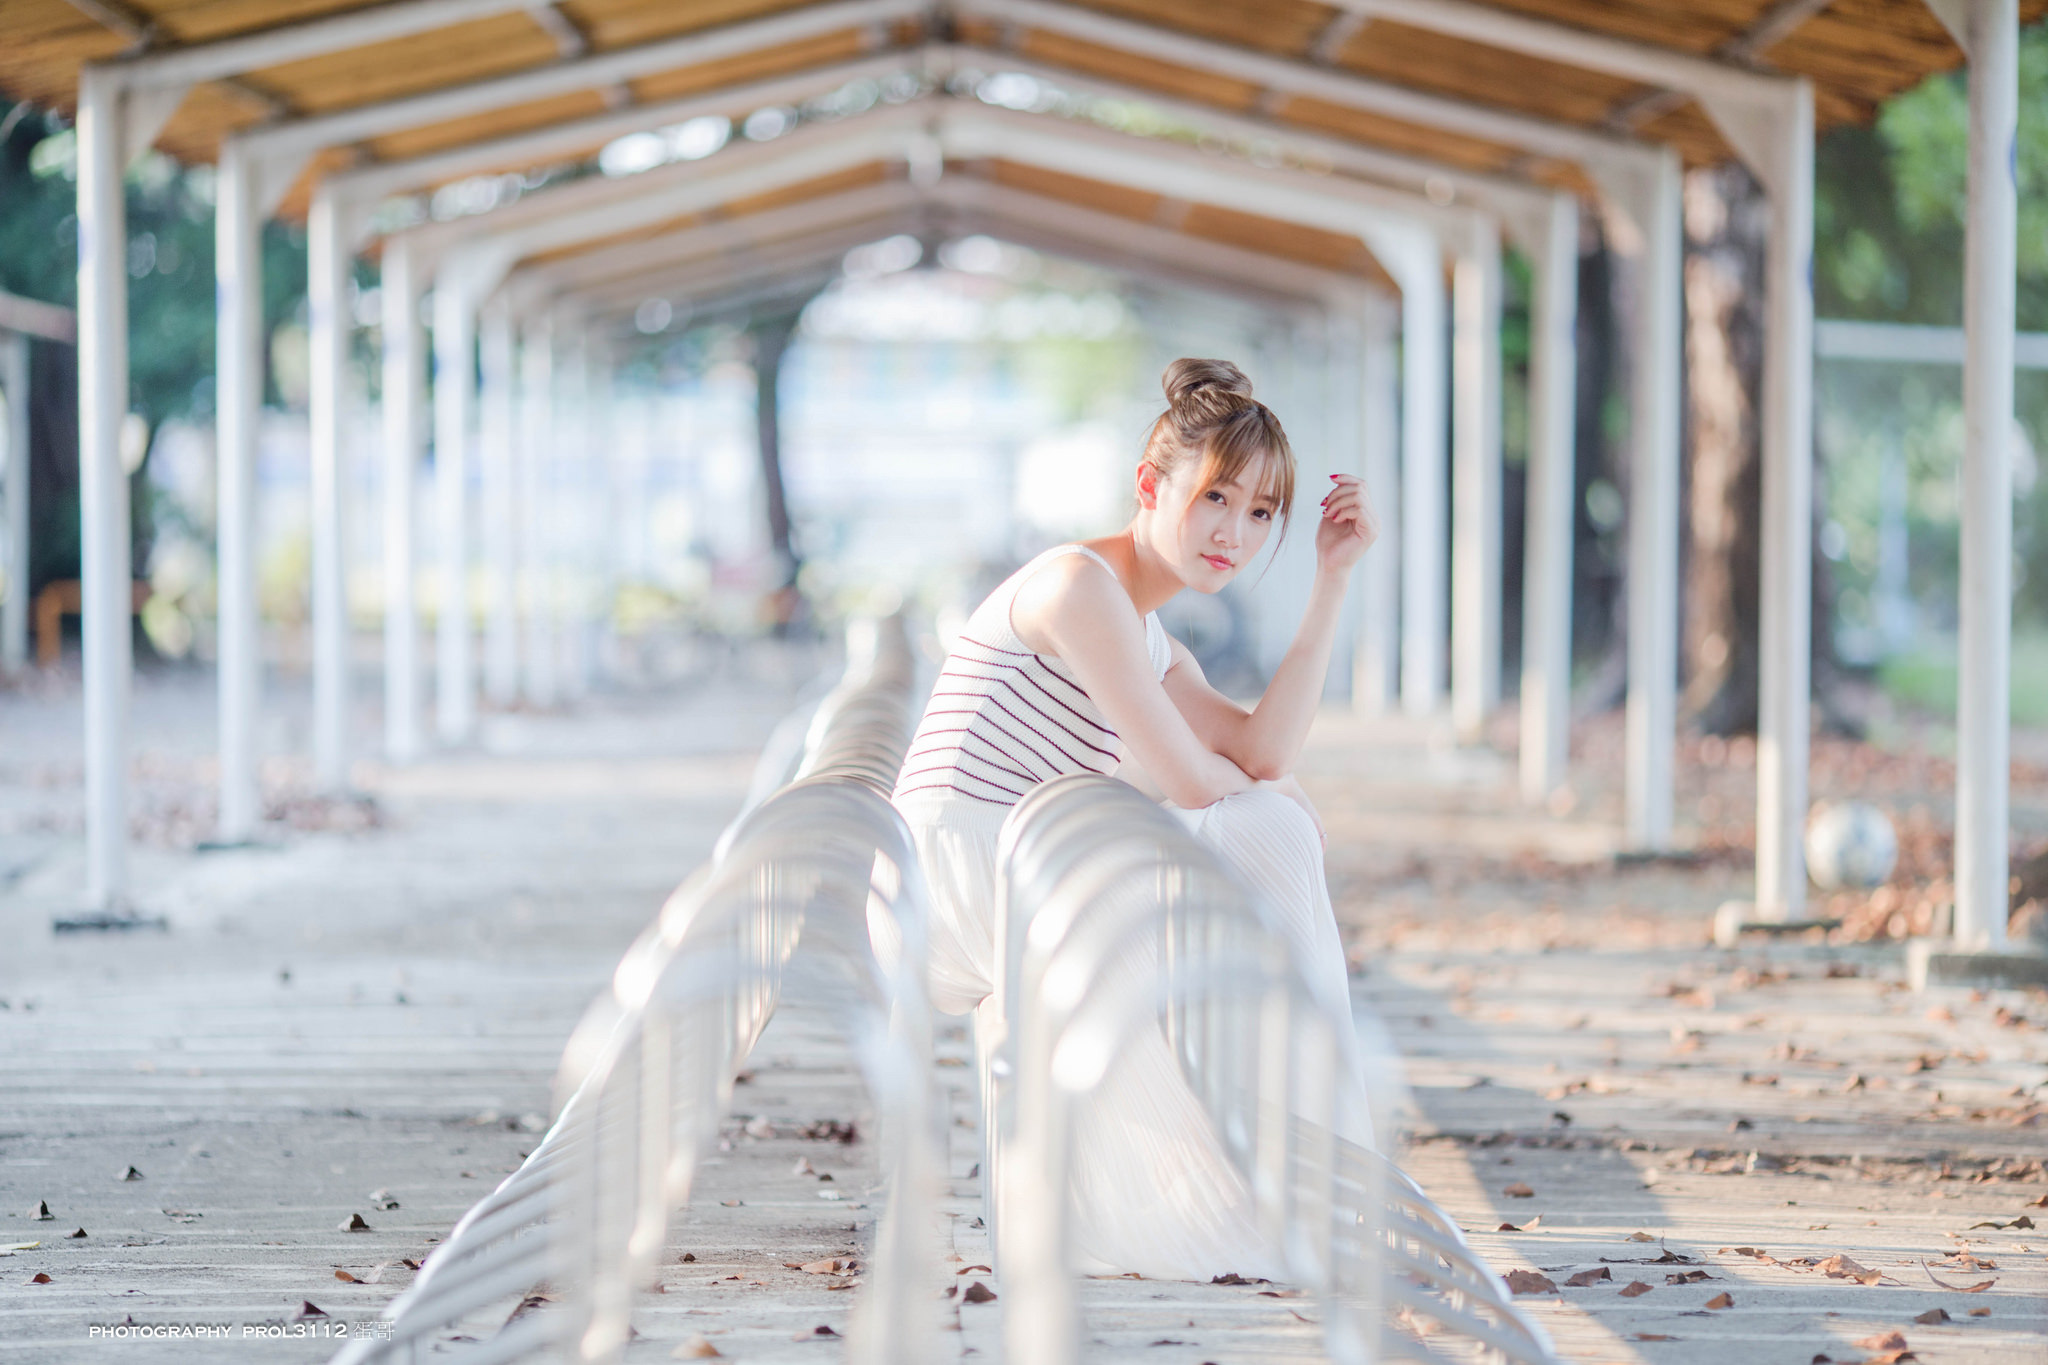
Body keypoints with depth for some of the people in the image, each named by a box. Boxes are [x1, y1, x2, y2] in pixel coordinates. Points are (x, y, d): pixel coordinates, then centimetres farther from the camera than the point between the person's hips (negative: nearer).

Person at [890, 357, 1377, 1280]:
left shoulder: (1151, 644, 21)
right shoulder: (1078, 582, -9)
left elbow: (1262, 749, 4)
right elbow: (1185, 779, -14)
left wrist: (1332, 580, 6)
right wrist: (1280, 808, 6)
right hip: (963, 881, -10)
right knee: (1267, 841, -11)